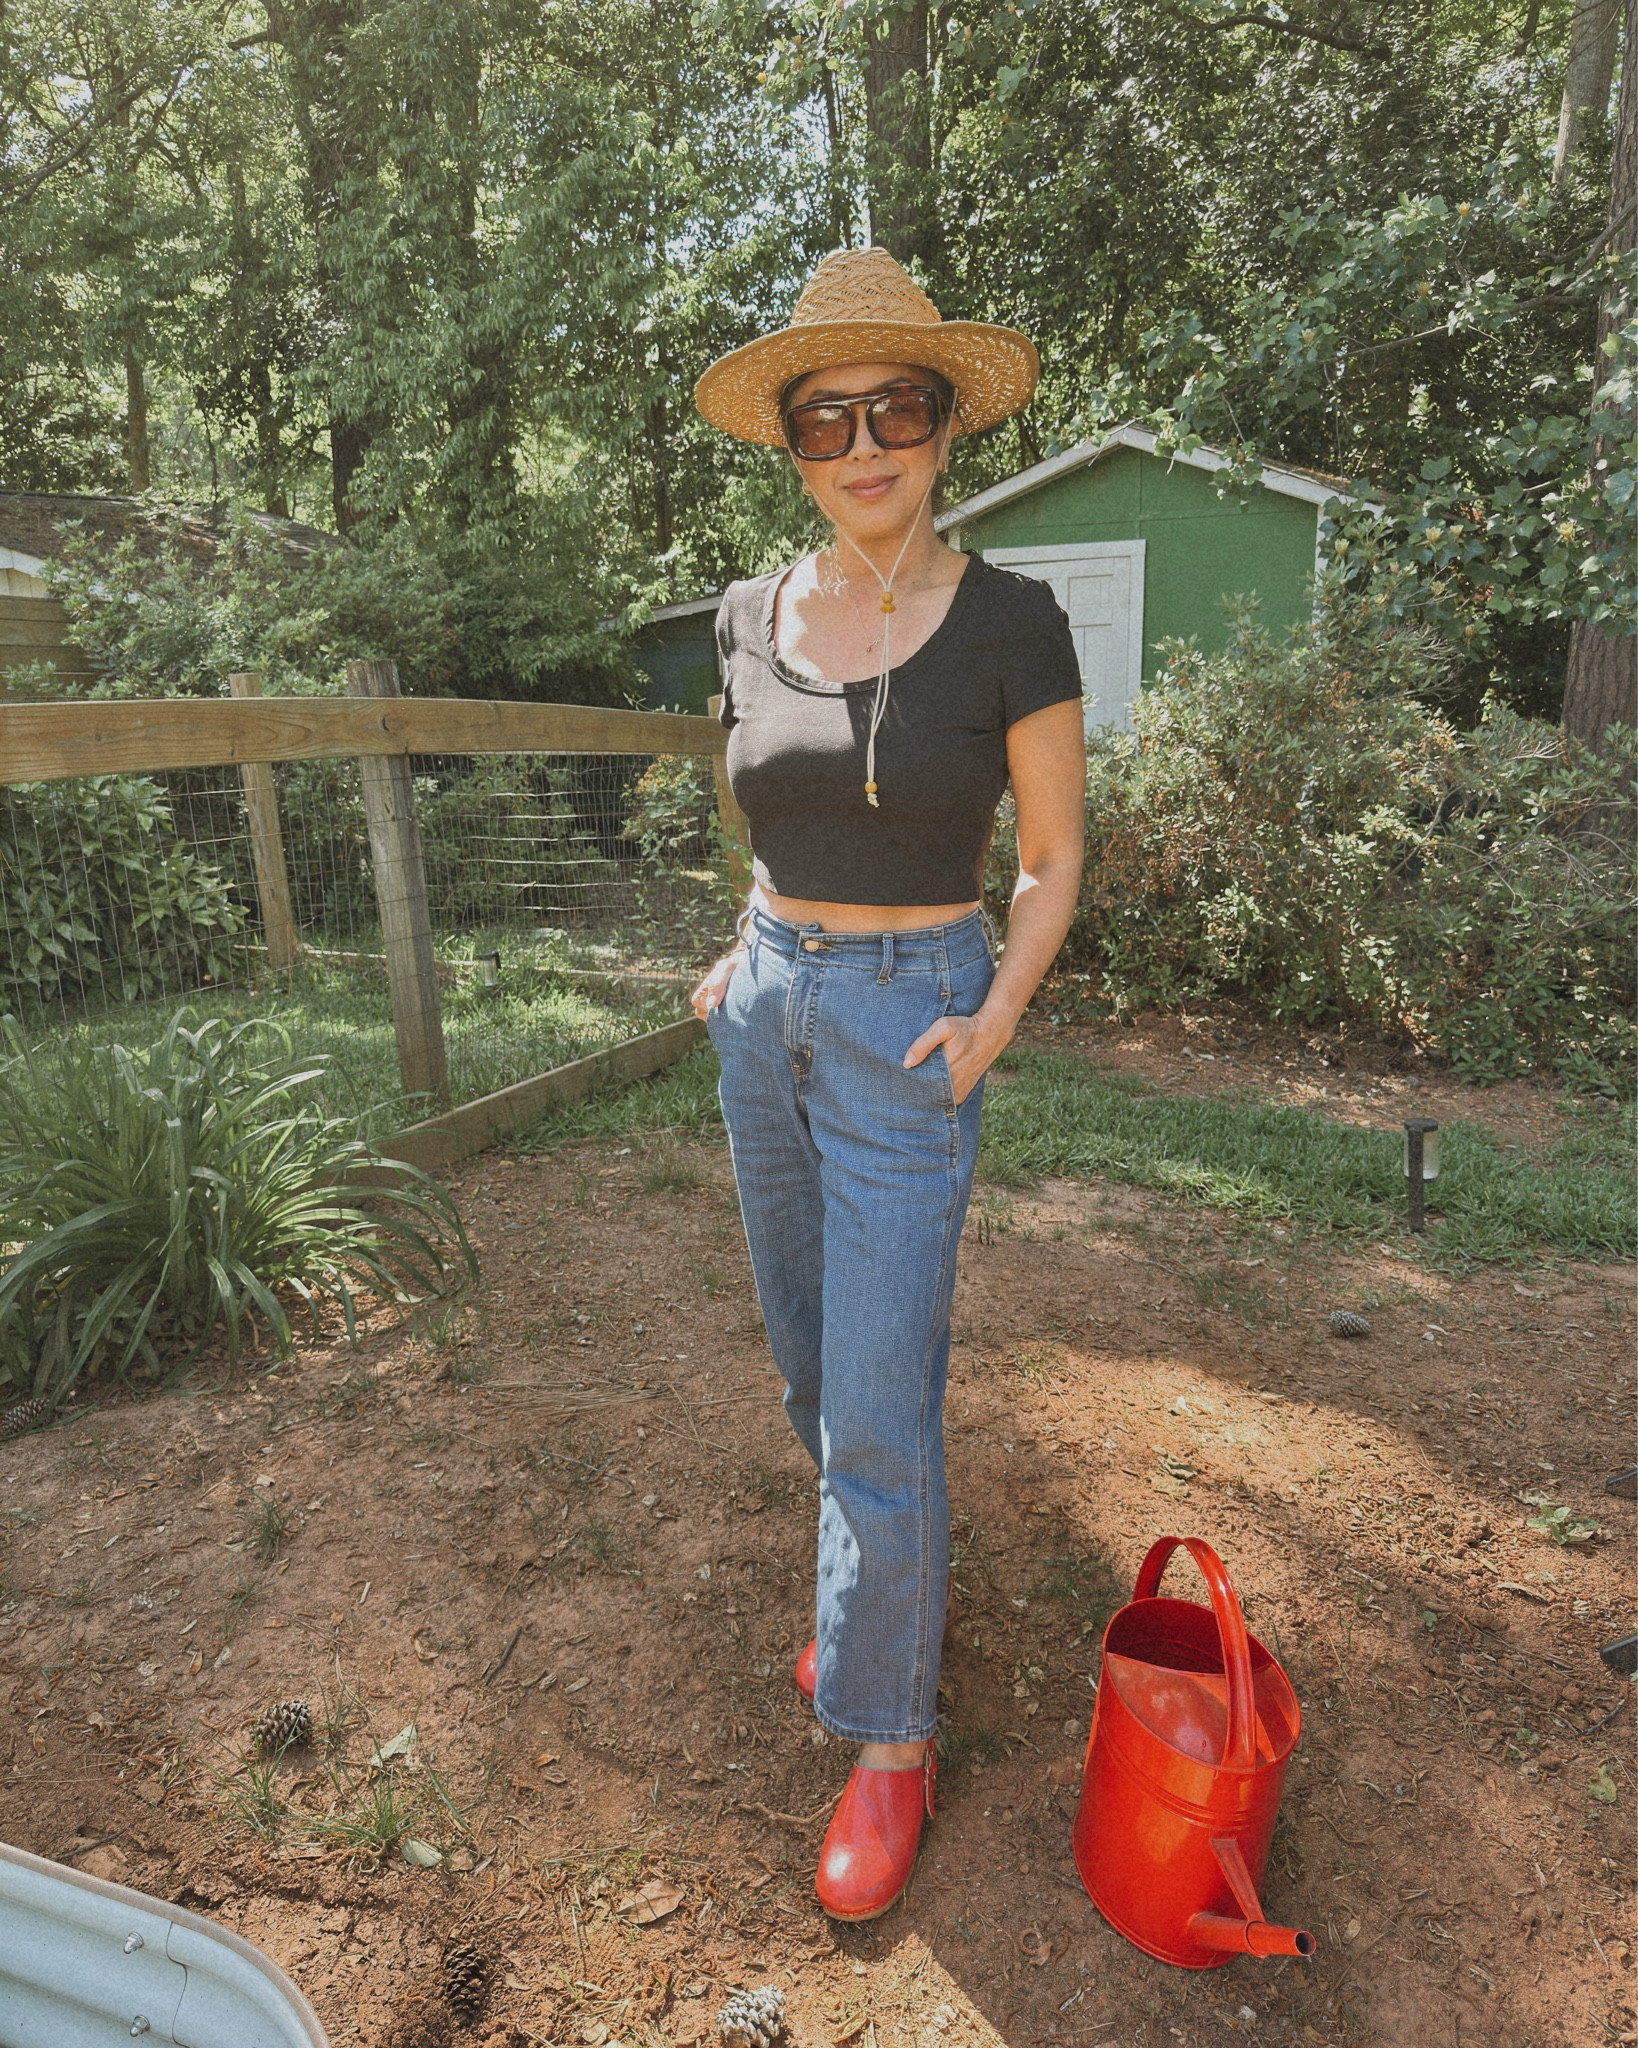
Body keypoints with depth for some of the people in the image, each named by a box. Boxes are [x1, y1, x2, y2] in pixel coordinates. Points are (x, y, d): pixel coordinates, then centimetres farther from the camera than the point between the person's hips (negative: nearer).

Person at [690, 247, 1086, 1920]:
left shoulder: (1011, 623, -9)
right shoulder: (753, 616, 4)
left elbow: (1052, 862, -2)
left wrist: (993, 1021, -15)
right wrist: (747, 960, 7)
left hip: (909, 1019, -5)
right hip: (768, 1010, 6)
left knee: (877, 1406, -3)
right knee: (811, 1350, 18)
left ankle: (890, 1734, 21)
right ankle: (894, 1580, 45)